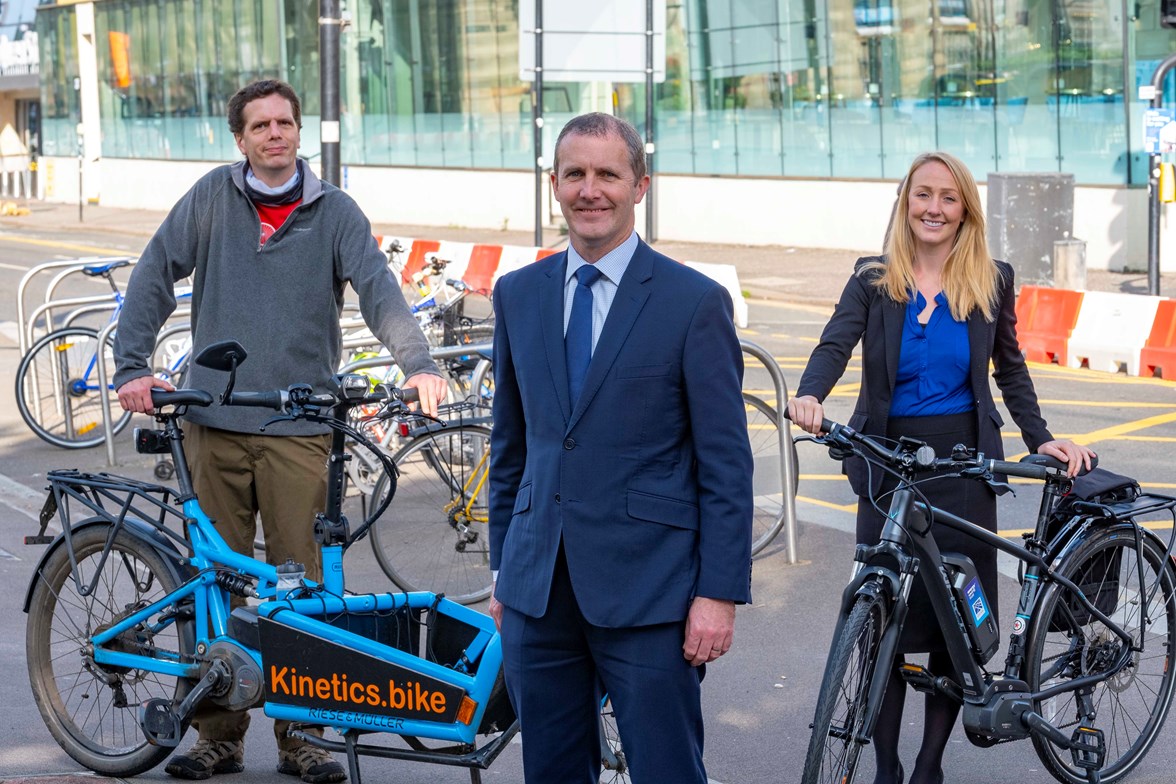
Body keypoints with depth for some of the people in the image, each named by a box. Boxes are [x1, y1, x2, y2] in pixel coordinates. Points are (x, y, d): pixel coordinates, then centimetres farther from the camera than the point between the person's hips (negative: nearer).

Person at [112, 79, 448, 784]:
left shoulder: (335, 212, 4)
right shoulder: (212, 198, 6)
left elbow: (379, 288, -6)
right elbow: (155, 277, 6)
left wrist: (417, 363, -22)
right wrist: (133, 367, -4)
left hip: (299, 430, -1)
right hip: (214, 423, 1)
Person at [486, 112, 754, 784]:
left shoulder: (694, 301, -5)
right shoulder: (518, 295, 10)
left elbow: (726, 465, -6)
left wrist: (719, 594, -10)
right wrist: (503, 567, 15)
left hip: (646, 590, -4)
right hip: (538, 589, 5)